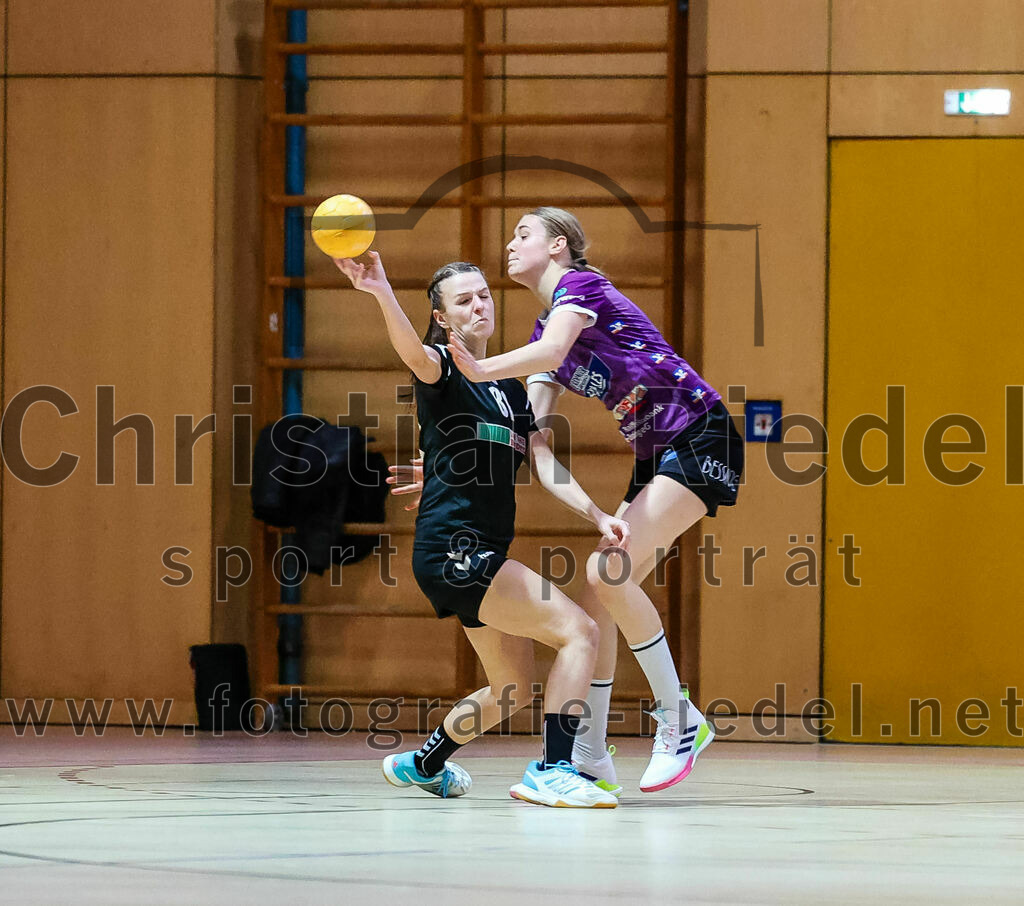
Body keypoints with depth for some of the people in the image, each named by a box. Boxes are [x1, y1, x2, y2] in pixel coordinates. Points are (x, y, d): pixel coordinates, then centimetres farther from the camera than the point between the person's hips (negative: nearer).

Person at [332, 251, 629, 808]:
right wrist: (382, 295, -50)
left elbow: (544, 465, 11)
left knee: (511, 690, 19)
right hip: (452, 548, -9)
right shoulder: (441, 370, -4)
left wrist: (597, 516, -5)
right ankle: (552, 772, -22)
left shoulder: (509, 389, 19)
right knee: (579, 632, -17)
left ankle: (423, 764, 36)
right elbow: (413, 352, -29)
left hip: (483, 555, 9)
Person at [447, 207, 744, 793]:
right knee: (599, 589, 1)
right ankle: (590, 759, 4)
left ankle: (680, 720, -11)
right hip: (657, 456, 9)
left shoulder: (579, 283, -7)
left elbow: (552, 351, -29)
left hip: (700, 440, -9)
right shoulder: (546, 330, 18)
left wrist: (481, 370, -45)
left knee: (607, 572, -21)